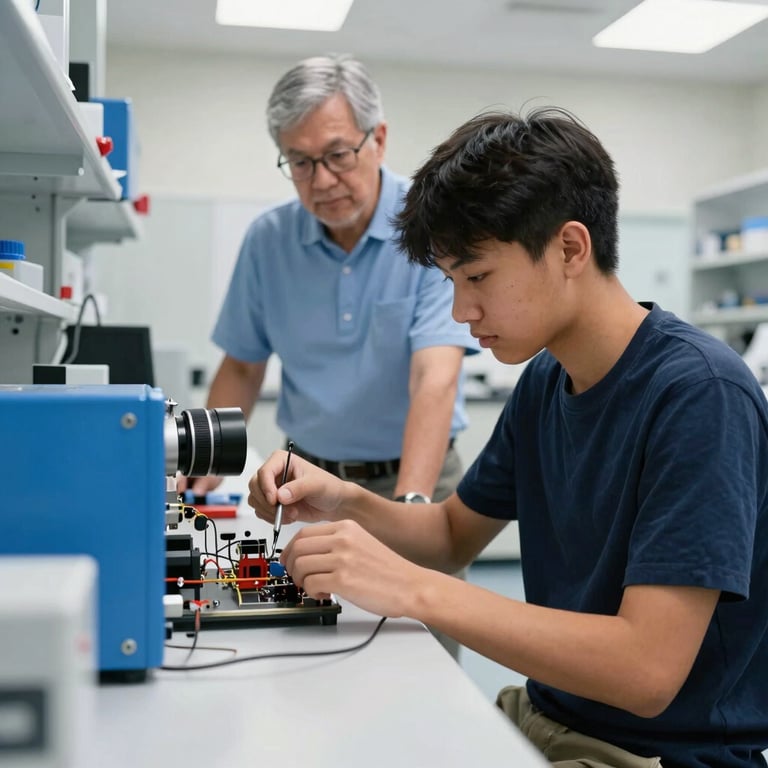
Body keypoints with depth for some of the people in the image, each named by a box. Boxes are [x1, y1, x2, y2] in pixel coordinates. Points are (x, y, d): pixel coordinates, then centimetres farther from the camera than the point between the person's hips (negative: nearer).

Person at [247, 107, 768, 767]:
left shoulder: (699, 393, -22)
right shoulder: (546, 380, 3)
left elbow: (648, 669, -28)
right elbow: (455, 533, 14)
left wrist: (412, 588, -29)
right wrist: (344, 504, -6)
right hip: (543, 714, 7)